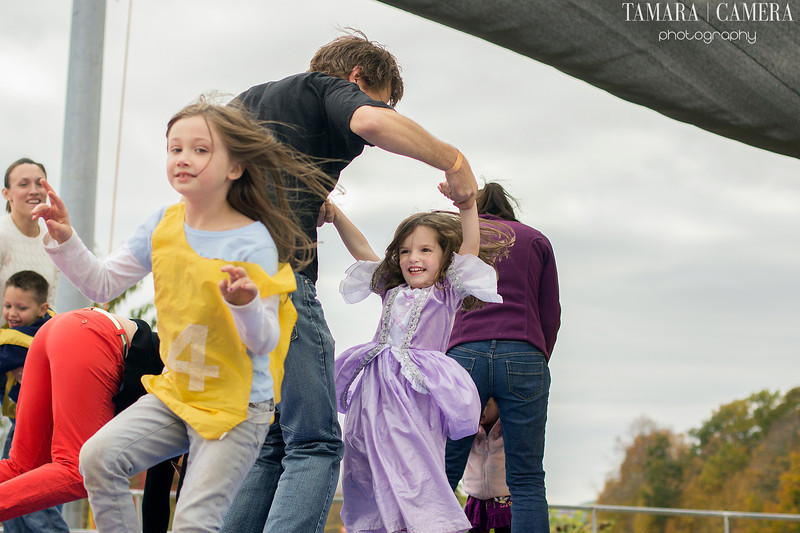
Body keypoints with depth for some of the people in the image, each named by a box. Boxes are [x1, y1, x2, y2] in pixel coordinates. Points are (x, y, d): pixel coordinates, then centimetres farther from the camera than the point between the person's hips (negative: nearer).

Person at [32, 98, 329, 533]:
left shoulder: (253, 243, -17)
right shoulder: (164, 225, 1)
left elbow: (264, 342, -18)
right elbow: (102, 284, 6)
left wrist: (246, 303, -39)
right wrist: (65, 241, -8)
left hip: (238, 405, -6)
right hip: (175, 391, 6)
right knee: (98, 457, -12)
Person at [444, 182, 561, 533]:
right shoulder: (536, 240, 21)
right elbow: (550, 314, 13)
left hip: (465, 353, 0)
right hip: (524, 357, 0)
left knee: (442, 476, 0)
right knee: (527, 481, -2)